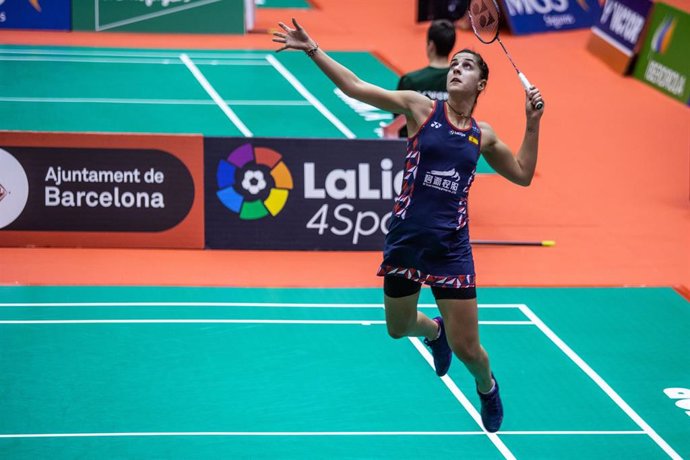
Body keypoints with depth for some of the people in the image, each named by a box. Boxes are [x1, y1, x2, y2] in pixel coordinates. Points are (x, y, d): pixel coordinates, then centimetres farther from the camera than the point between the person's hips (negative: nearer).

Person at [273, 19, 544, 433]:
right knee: (398, 328, 17)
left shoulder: (483, 135, 5)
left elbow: (523, 174, 16)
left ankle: (487, 387, 34)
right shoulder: (421, 108, -2)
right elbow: (354, 87, -6)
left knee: (466, 349, -1)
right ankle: (434, 331, 53)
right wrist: (312, 49, -13)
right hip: (406, 239, 0)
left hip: (451, 248, 0)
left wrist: (533, 123, 4)